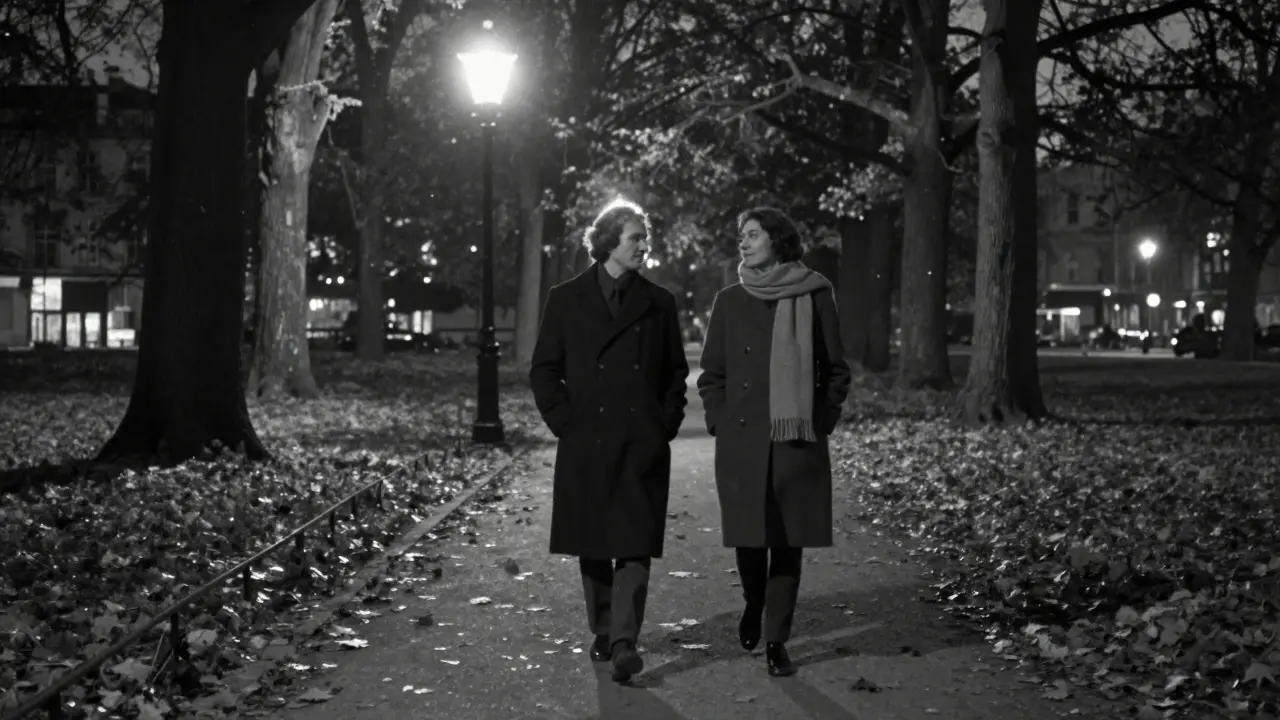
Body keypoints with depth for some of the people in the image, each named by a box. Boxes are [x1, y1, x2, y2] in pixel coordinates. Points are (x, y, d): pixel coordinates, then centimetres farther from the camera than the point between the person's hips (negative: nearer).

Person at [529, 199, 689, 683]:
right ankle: (601, 632, 25)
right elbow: (544, 370, 5)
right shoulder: (567, 300, 3)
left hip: (643, 447, 0)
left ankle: (624, 643, -11)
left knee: (635, 546, -9)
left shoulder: (658, 303, 7)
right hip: (586, 444, 0)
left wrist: (666, 424, 1)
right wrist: (566, 423, -4)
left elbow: (675, 372, 12)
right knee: (592, 548, 9)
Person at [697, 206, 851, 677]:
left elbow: (835, 369, 8)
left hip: (798, 440, -1)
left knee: (788, 540, 0)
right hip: (741, 440, 1)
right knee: (749, 536, 4)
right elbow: (712, 374, 11)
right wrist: (720, 422, 1)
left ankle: (776, 642, 7)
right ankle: (753, 607, 34)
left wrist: (824, 421, 0)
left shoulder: (815, 295, 2)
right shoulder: (730, 300, 6)